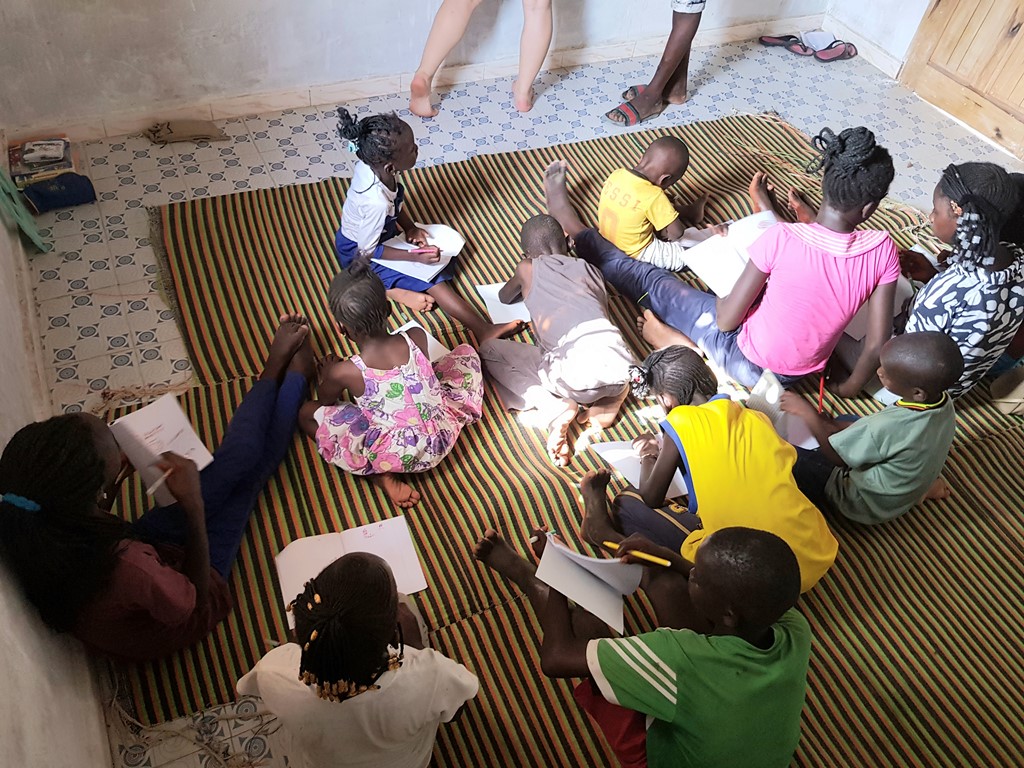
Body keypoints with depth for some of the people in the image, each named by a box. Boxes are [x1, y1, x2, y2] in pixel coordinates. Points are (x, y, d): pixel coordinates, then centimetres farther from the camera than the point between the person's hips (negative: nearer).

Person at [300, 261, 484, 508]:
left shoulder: (345, 372, -17)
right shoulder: (416, 338, -10)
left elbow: (325, 400, 7)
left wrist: (326, 375, 29)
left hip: (399, 455, -4)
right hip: (444, 437, 4)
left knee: (307, 413, 7)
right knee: (465, 352, 20)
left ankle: (383, 476, -1)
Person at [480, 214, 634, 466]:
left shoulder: (528, 268, 19)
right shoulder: (590, 270, 26)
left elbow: (504, 297, 40)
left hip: (576, 375, -4)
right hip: (620, 368, 5)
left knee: (489, 351, 16)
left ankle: (556, 410, -1)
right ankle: (608, 405, 12)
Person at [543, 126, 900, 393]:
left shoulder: (780, 239, -30)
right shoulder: (883, 250, -20)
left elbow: (726, 319, -20)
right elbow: (878, 343, -11)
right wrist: (849, 388, 7)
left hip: (747, 363, -4)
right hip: (795, 374, 4)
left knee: (647, 280, 12)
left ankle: (564, 214, 29)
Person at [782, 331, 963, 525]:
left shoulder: (887, 426, -39)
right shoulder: (944, 402, -16)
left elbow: (834, 454, -21)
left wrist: (808, 413, -11)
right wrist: (829, 423, -1)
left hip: (867, 505, -7)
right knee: (841, 424, 24)